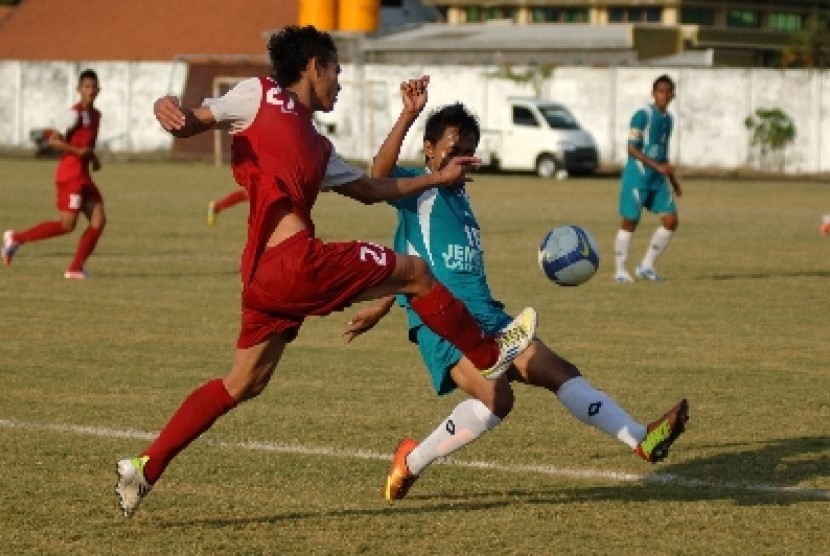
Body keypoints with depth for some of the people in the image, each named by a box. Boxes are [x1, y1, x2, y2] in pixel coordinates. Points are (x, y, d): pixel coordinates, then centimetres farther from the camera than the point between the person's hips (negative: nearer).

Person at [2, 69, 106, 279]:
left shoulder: (95, 114, 16)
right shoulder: (74, 114, -12)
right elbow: (53, 140, -17)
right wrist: (78, 151, -22)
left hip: (83, 177, 9)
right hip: (71, 176, -9)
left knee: (99, 220, -2)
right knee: (67, 225, -11)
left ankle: (75, 269, 2)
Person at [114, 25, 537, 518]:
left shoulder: (316, 147, 27)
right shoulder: (262, 96, 5)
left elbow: (371, 189, 35)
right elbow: (193, 122, -2)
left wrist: (438, 178, 41)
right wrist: (170, 111, -26)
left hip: (266, 276, 10)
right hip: (295, 261, -10)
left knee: (243, 383, 13)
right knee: (415, 273, 6)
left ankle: (146, 468, 9)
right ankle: (491, 355, 25)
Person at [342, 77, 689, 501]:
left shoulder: (458, 195, 22)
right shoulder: (415, 187, -2)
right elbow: (379, 174, -26)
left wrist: (381, 307, 34)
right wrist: (409, 115, -34)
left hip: (487, 318, 8)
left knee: (559, 373, -1)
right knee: (496, 396, -27)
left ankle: (641, 439, -2)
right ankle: (410, 463, -10)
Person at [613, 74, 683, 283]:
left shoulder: (669, 119, 13)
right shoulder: (642, 116, -11)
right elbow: (632, 149, -17)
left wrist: (673, 181, 24)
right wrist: (658, 166, -22)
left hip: (658, 180, 7)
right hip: (637, 177, -7)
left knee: (671, 220, -2)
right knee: (630, 222, -2)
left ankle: (647, 265, 9)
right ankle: (620, 270, 7)